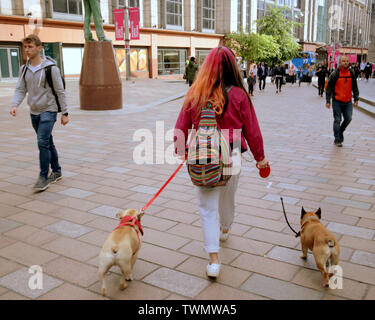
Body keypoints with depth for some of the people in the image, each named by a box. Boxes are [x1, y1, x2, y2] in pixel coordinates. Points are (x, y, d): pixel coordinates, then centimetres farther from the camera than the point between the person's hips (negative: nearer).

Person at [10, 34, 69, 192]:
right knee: (48, 143, 14)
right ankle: (56, 171, 26)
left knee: (43, 142, -15)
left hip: (48, 110, -6)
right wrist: (15, 105, -13)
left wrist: (64, 113, -7)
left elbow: (60, 91, -7)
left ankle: (43, 177, -7)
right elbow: (20, 90, 6)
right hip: (34, 112, 6)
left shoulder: (51, 68, -9)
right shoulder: (24, 69, 7)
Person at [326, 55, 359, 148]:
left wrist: (356, 99, 10)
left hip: (348, 101, 4)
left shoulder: (351, 73, 5)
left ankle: (341, 131, 27)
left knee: (348, 118, -2)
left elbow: (355, 87, 14)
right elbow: (329, 88, -5)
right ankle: (337, 140, 9)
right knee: (337, 120, 0)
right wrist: (328, 101, -8)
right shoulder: (335, 74, -8)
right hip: (337, 101, -4)